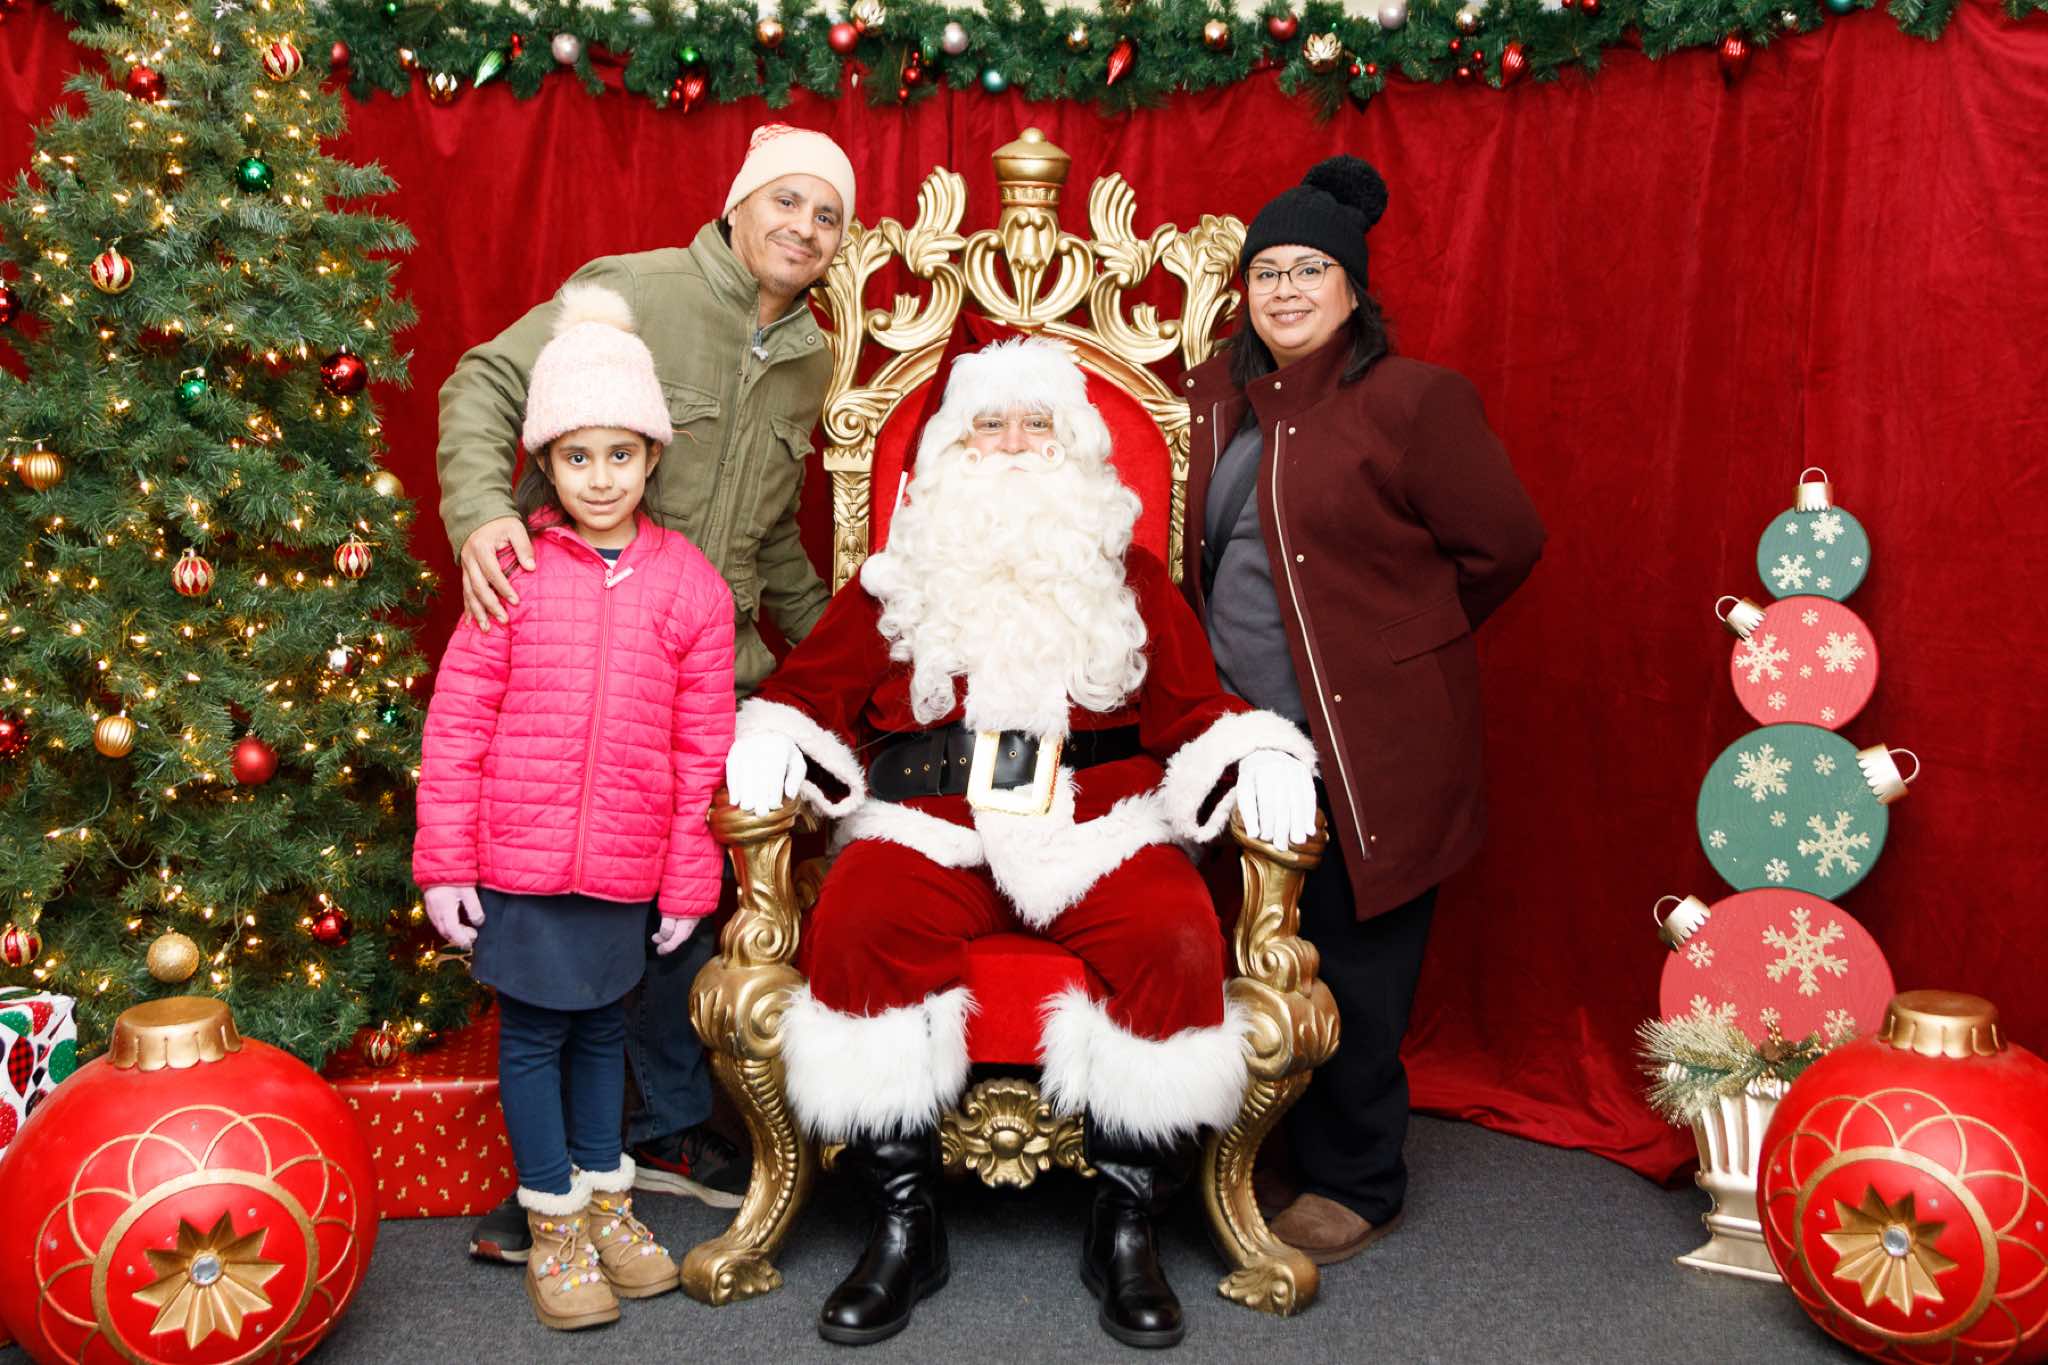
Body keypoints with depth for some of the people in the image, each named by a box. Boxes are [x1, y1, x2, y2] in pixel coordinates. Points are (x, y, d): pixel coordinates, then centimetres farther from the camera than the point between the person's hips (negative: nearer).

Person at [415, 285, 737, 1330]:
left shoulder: (689, 583, -1)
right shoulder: (513, 572, -5)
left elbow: (703, 746, 1)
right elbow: (456, 722, -4)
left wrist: (688, 881, 2)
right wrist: (443, 861, -5)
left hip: (625, 866, 2)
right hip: (519, 857, -1)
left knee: (602, 1025, 17)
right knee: (534, 1032, 8)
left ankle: (605, 1197, 34)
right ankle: (552, 1220, 24)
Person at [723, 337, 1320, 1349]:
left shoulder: (1129, 579, 22)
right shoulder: (901, 579, 21)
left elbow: (1195, 712, 16)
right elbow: (812, 685, 17)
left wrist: (1257, 758, -4)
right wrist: (771, 742, -4)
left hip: (1098, 828, 0)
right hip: (932, 824, 0)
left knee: (1178, 940, -30)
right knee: (854, 926, -32)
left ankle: (1126, 1227, -12)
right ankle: (903, 1227, -16)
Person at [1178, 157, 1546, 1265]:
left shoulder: (1412, 400, -8)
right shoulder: (1211, 399, 10)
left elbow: (1502, 544, -3)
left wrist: (1402, 636, 5)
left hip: (1368, 744, -5)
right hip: (1242, 729, 5)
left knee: (1350, 961, 3)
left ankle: (1355, 1184, 20)